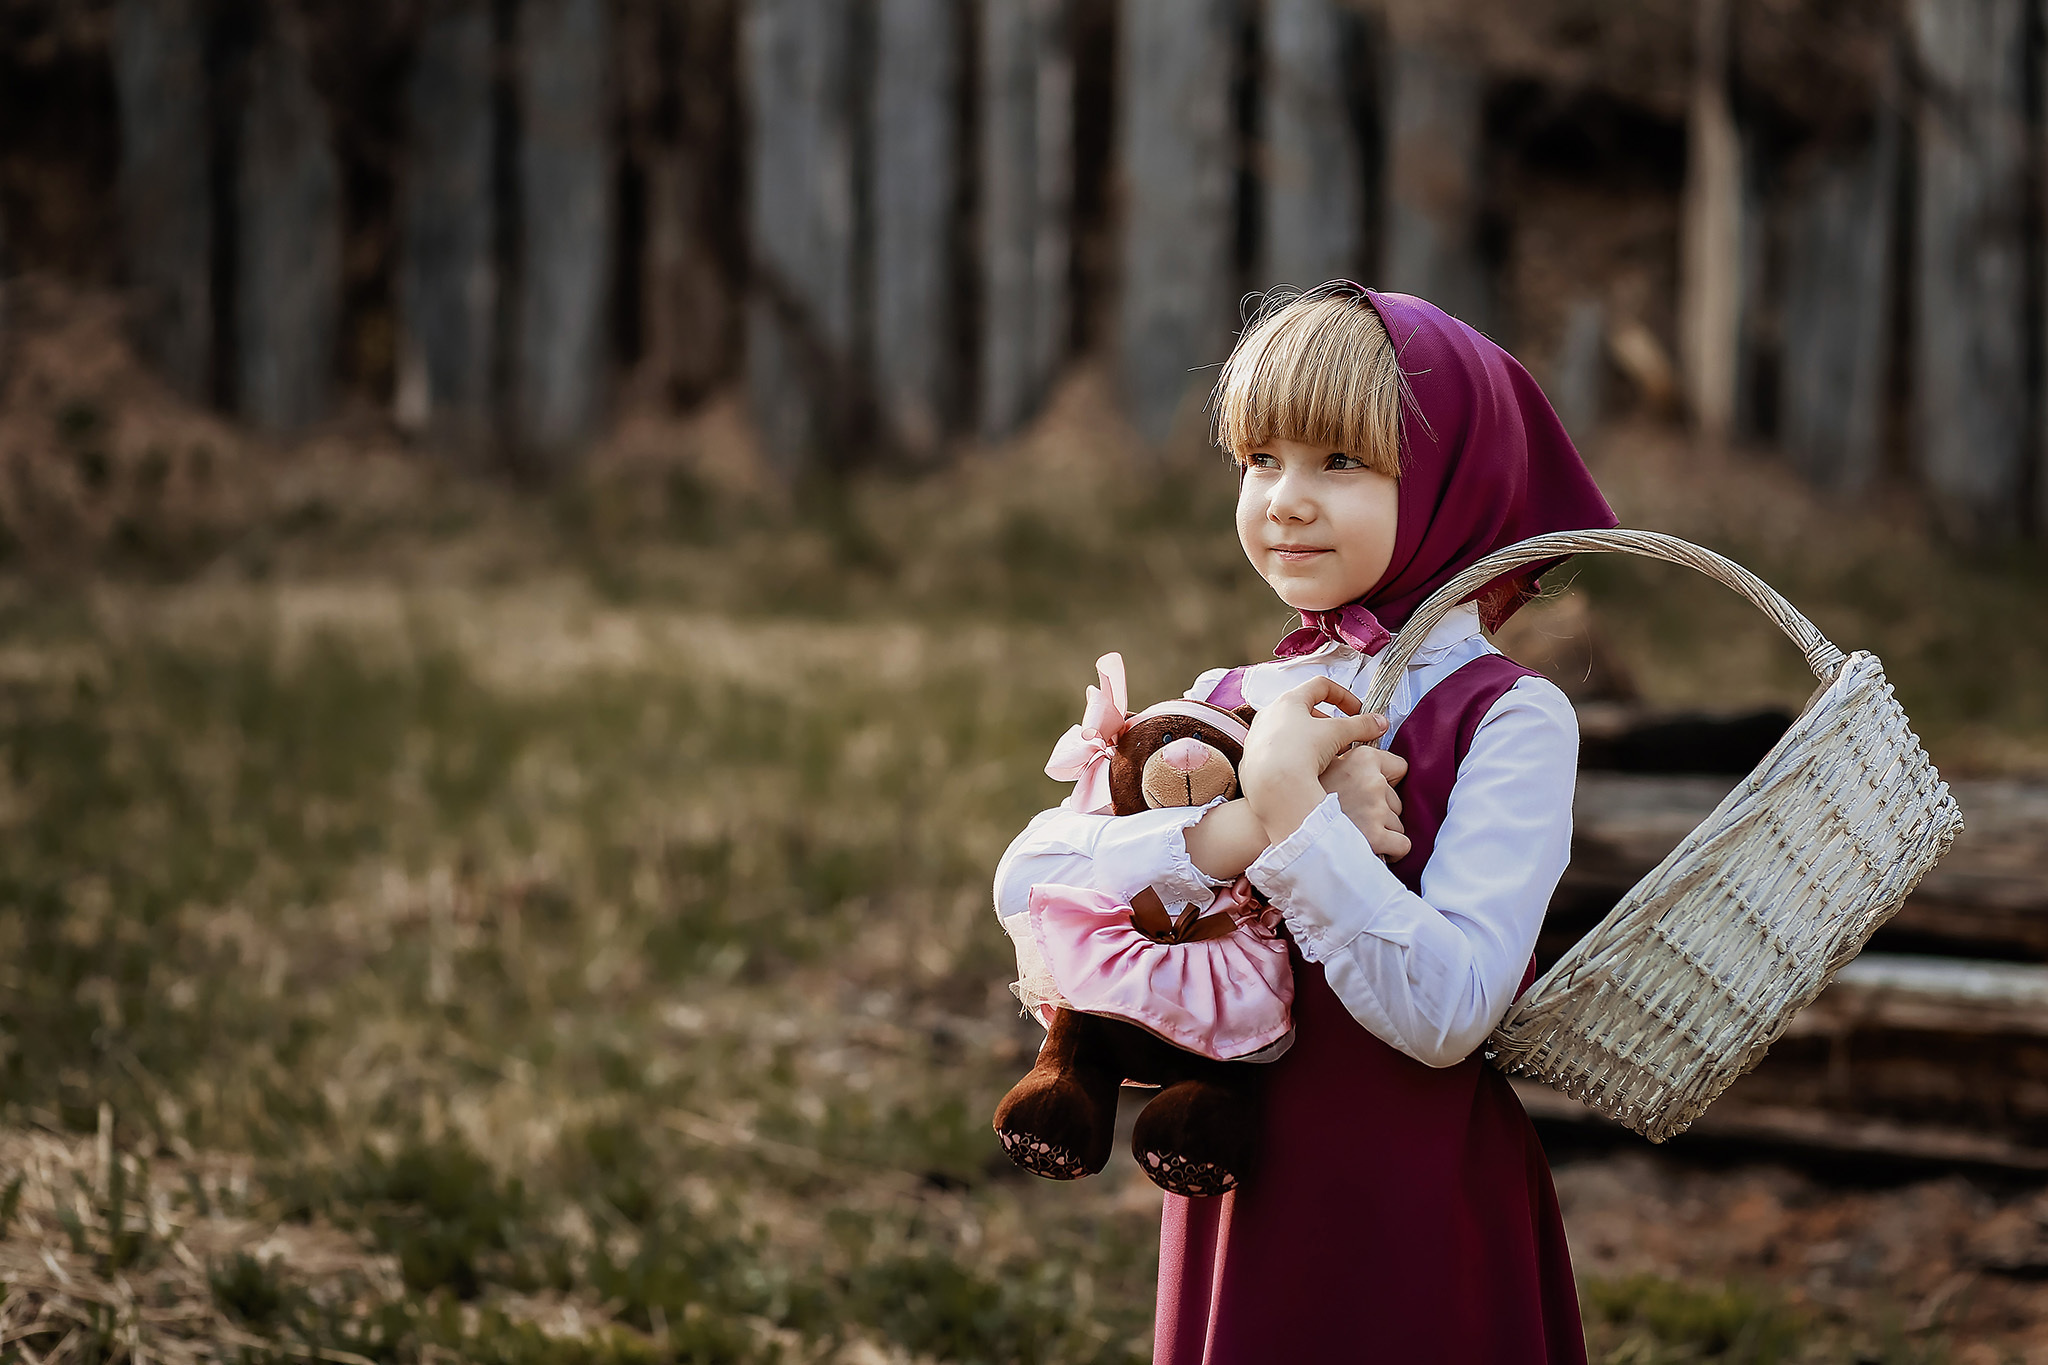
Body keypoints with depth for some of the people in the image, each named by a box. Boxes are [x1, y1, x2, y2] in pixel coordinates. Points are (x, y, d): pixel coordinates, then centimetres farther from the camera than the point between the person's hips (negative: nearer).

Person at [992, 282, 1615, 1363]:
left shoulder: (1509, 722, -10)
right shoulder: (1229, 704, 5)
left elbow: (1444, 1010, -22)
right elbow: (1026, 881, -10)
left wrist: (1293, 805, -24)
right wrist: (1247, 829, -22)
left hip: (1421, 1248, -4)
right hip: (1227, 1227, 5)